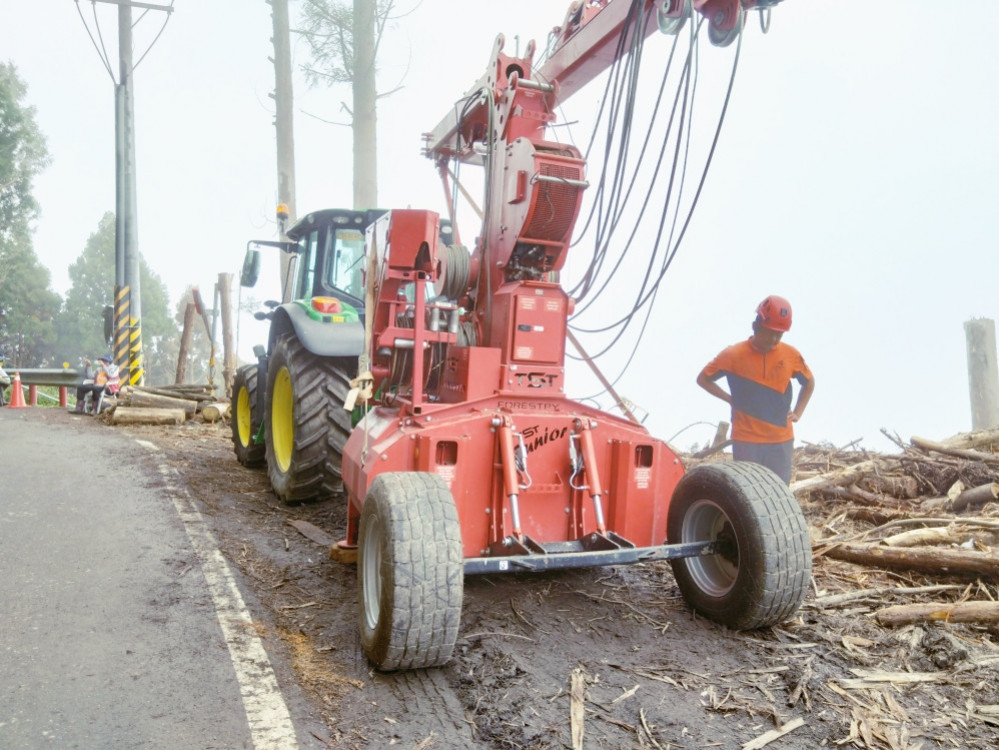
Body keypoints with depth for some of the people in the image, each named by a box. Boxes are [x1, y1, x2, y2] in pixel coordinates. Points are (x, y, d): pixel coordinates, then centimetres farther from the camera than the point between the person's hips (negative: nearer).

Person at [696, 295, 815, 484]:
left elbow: (809, 383, 18)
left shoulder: (791, 355, 0)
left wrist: (797, 413, 7)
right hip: (746, 440, -2)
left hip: (781, 440, 3)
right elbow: (703, 379, 3)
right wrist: (731, 399, -4)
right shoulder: (734, 355, -8)